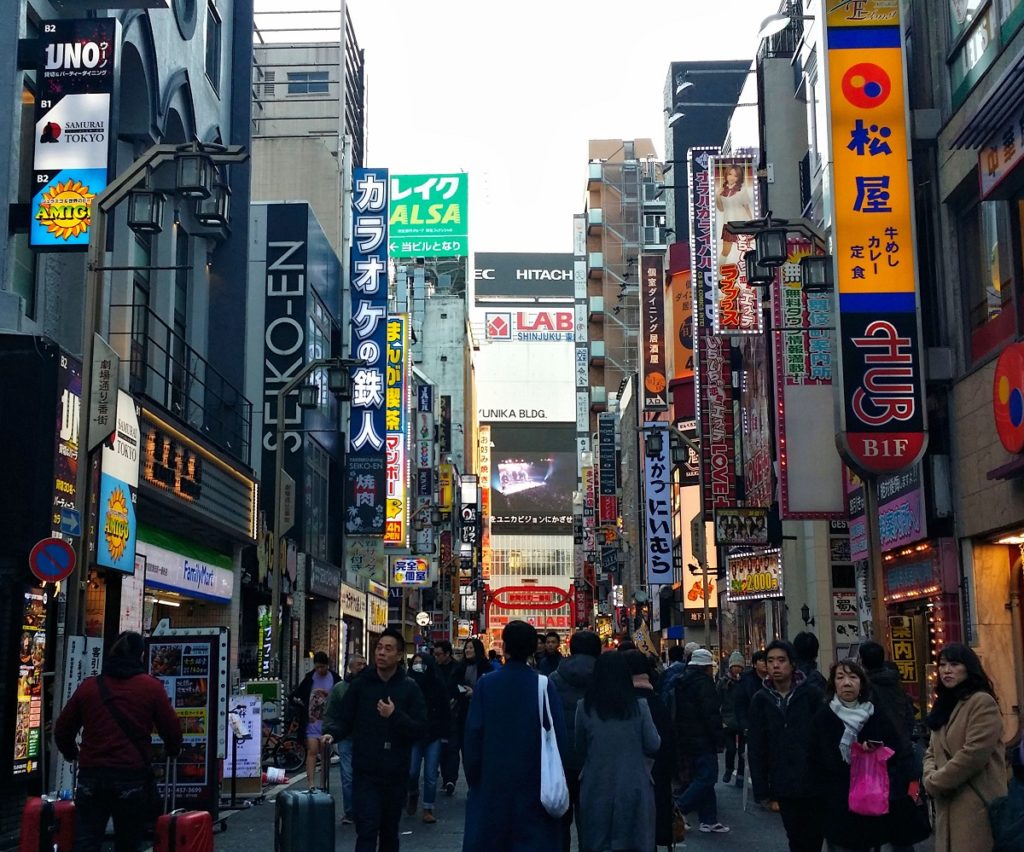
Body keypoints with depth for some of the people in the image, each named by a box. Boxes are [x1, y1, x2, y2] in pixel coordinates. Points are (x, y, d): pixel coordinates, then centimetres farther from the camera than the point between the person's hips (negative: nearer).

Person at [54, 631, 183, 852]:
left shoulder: (88, 686, 7)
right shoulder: (151, 687, 0)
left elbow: (62, 730, 13)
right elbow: (172, 730, 3)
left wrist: (72, 754, 33)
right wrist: (172, 751, 25)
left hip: (91, 777, 2)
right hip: (133, 778, -1)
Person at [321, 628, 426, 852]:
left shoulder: (409, 688, 0)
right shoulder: (360, 684, 3)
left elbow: (420, 728, -5)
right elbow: (344, 719, 3)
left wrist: (395, 715, -18)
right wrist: (332, 733, -17)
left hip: (396, 774, 1)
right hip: (366, 773, -1)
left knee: (389, 831, 13)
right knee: (367, 829, -8)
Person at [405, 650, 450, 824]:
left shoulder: (438, 685, -2)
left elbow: (445, 711, 1)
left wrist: (444, 733, -2)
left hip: (434, 736, 0)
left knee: (431, 775, 1)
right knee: (411, 771, -3)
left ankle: (428, 809, 14)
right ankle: (412, 795, 28)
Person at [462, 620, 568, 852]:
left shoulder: (486, 684, -8)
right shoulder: (545, 686, -9)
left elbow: (472, 736, -6)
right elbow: (558, 738, -8)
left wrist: (473, 778, 6)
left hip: (492, 782, 1)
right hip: (534, 784, 0)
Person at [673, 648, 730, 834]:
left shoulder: (681, 682, 14)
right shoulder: (704, 683, -14)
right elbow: (711, 714, -20)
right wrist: (718, 738, -14)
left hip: (685, 740, 9)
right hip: (703, 741, -9)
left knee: (701, 778, 13)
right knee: (707, 778, -6)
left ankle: (709, 820, 13)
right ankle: (678, 809, -13)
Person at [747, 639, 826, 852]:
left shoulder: (812, 694, -4)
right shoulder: (760, 699, 3)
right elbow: (755, 747, 3)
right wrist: (761, 788, -2)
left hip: (814, 780, -2)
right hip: (784, 784, 2)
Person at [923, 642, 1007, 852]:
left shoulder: (982, 702, -9)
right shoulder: (944, 705, 19)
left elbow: (974, 754, -19)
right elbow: (932, 752, 19)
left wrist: (935, 783, -11)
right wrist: (930, 777, -4)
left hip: (976, 805, -8)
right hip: (947, 805, 8)